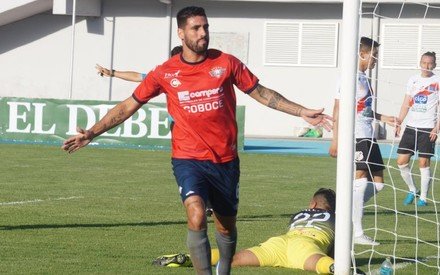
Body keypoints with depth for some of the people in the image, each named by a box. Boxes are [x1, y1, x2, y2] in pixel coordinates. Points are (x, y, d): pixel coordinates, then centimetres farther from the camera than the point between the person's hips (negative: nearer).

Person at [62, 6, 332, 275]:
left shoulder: (226, 63, 0)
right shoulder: (165, 73, -3)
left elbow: (261, 93, 10)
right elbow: (128, 106, 5)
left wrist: (302, 112, 6)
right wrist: (91, 133, 0)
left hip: (226, 161, 2)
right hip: (189, 159, -2)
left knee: (227, 225, 14)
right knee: (196, 215, -25)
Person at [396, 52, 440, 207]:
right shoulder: (413, 80, 12)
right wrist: (398, 123, 8)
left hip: (427, 129, -4)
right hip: (410, 127, 4)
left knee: (424, 163, -4)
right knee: (401, 161, 0)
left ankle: (423, 198, 4)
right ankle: (412, 190, 19)